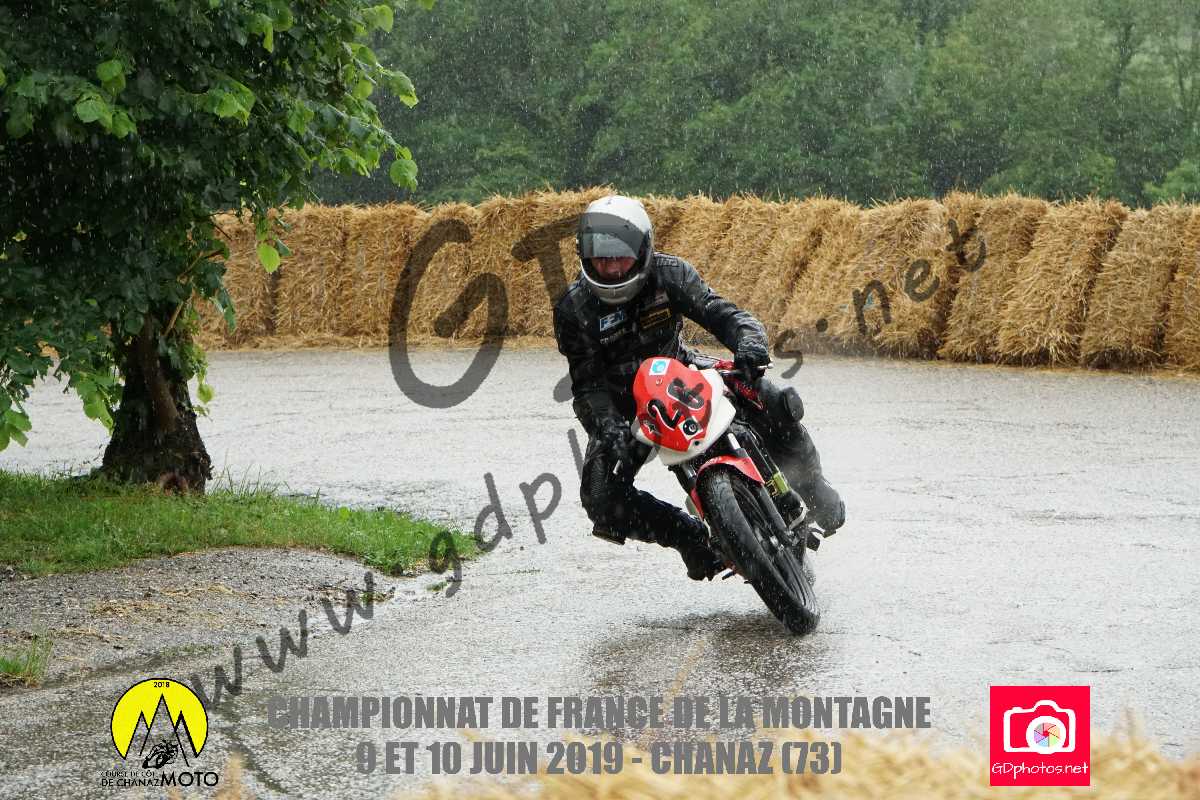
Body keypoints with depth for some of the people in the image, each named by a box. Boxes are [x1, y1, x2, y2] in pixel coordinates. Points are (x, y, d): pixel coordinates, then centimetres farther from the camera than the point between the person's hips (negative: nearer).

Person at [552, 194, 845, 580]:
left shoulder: (669, 274, -17)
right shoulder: (573, 309, -19)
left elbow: (722, 313, -24)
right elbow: (587, 386, -21)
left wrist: (748, 342, -49)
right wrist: (608, 428, -42)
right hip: (623, 408, -1)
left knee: (776, 403, -21)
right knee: (601, 498, -24)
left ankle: (809, 485, 6)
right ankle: (689, 535, -1)